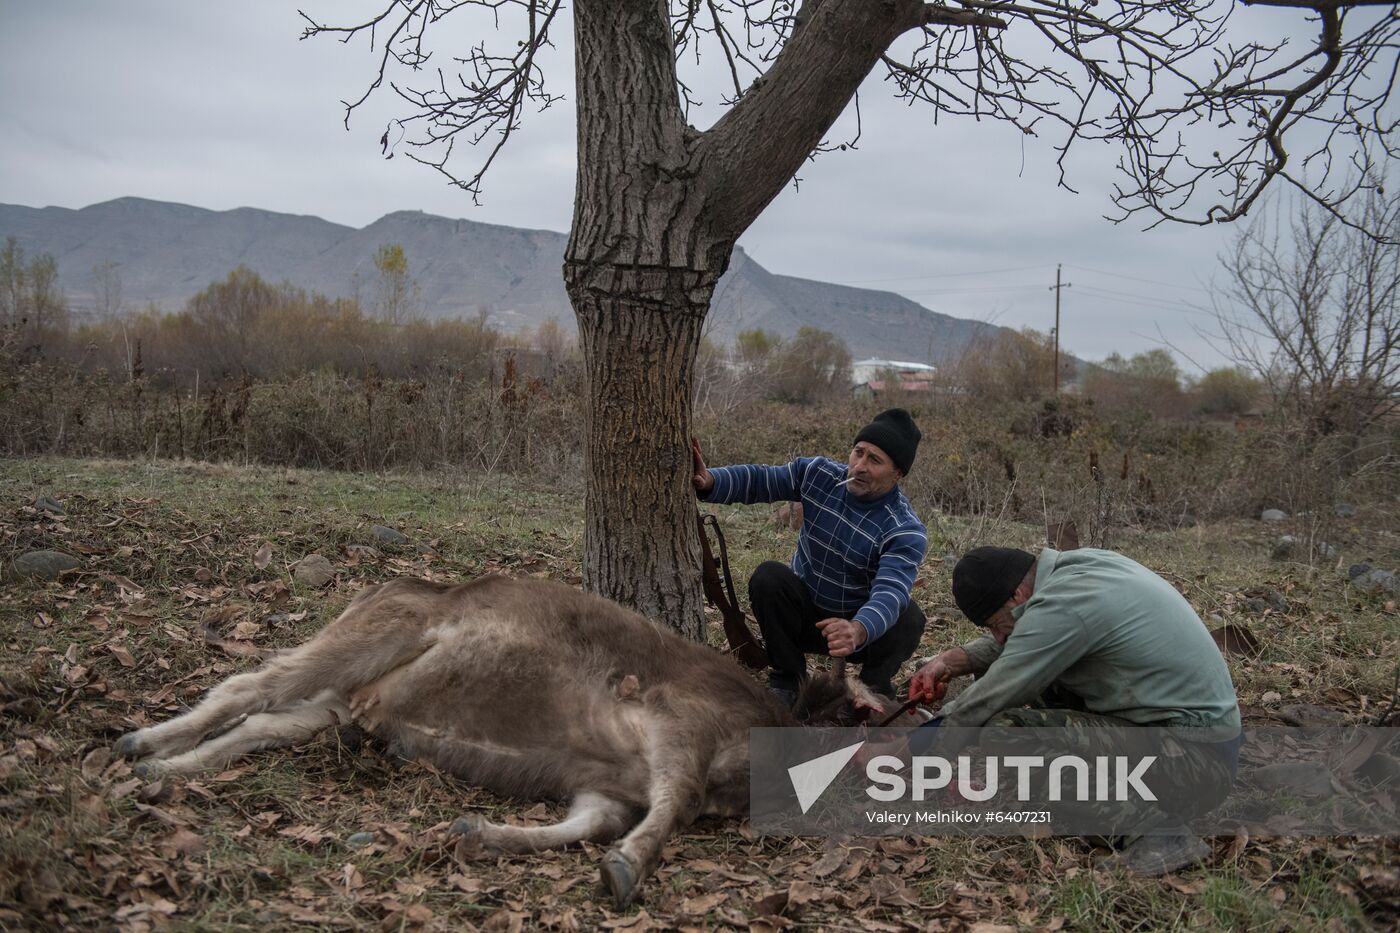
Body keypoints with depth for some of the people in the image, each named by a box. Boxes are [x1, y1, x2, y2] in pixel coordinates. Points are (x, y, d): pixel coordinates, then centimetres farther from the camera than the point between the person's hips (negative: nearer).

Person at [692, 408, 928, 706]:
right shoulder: (818, 473, -11)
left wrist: (859, 631, -62)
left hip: (864, 631, -3)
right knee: (768, 577, -26)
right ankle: (787, 679, -5)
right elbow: (756, 480, -6)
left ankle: (875, 686, -1)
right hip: (803, 615, 3)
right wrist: (709, 482, -29)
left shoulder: (906, 531, -24)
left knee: (908, 618, -32)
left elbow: (891, 592, -39)